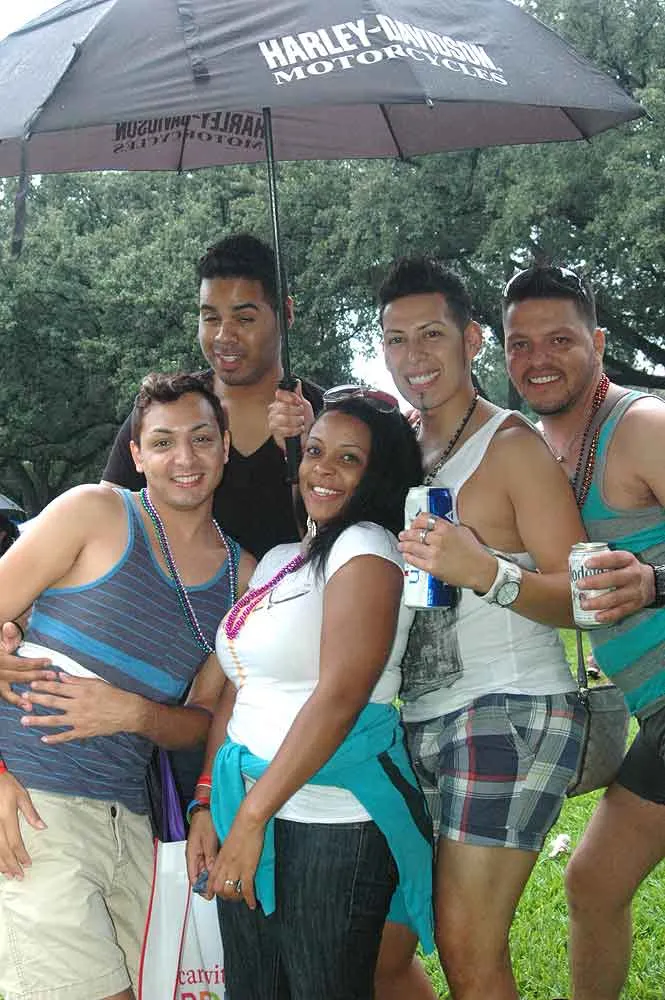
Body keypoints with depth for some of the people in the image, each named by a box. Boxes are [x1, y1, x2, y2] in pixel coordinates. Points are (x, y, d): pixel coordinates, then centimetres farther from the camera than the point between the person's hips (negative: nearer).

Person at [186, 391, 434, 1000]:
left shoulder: (367, 548, -10)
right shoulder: (277, 560, 14)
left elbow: (340, 695, -19)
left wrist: (252, 817, -18)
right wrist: (209, 805, 10)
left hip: (334, 826, -7)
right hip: (250, 812, 7)